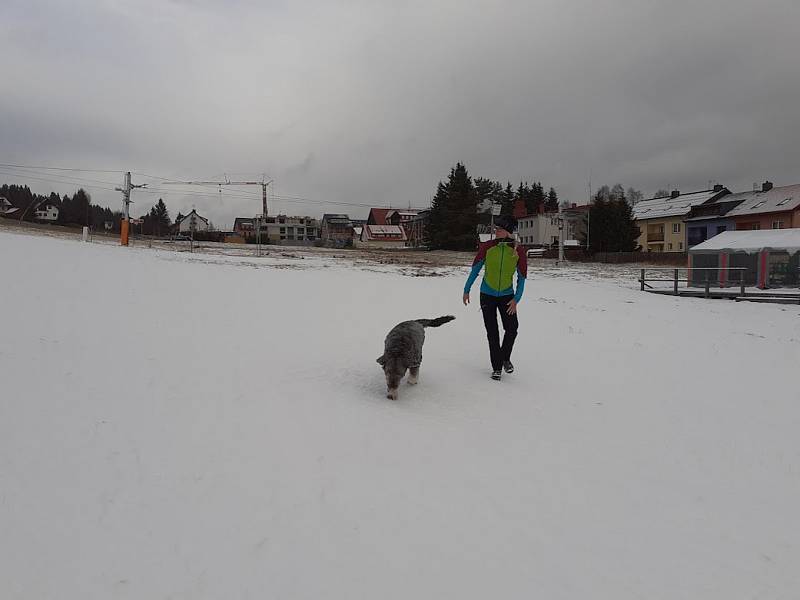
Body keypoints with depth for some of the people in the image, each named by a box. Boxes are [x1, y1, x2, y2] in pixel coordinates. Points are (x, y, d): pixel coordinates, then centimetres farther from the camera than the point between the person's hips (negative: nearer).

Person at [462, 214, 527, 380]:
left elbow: (522, 277, -2)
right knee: (492, 332, 3)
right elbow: (475, 269, 0)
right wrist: (466, 290, 3)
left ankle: (505, 359, 20)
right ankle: (496, 367, 16)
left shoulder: (518, 251, -10)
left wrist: (516, 299, -7)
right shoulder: (487, 247, -10)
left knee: (512, 328, -8)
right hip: (487, 295, 0)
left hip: (507, 296, 0)